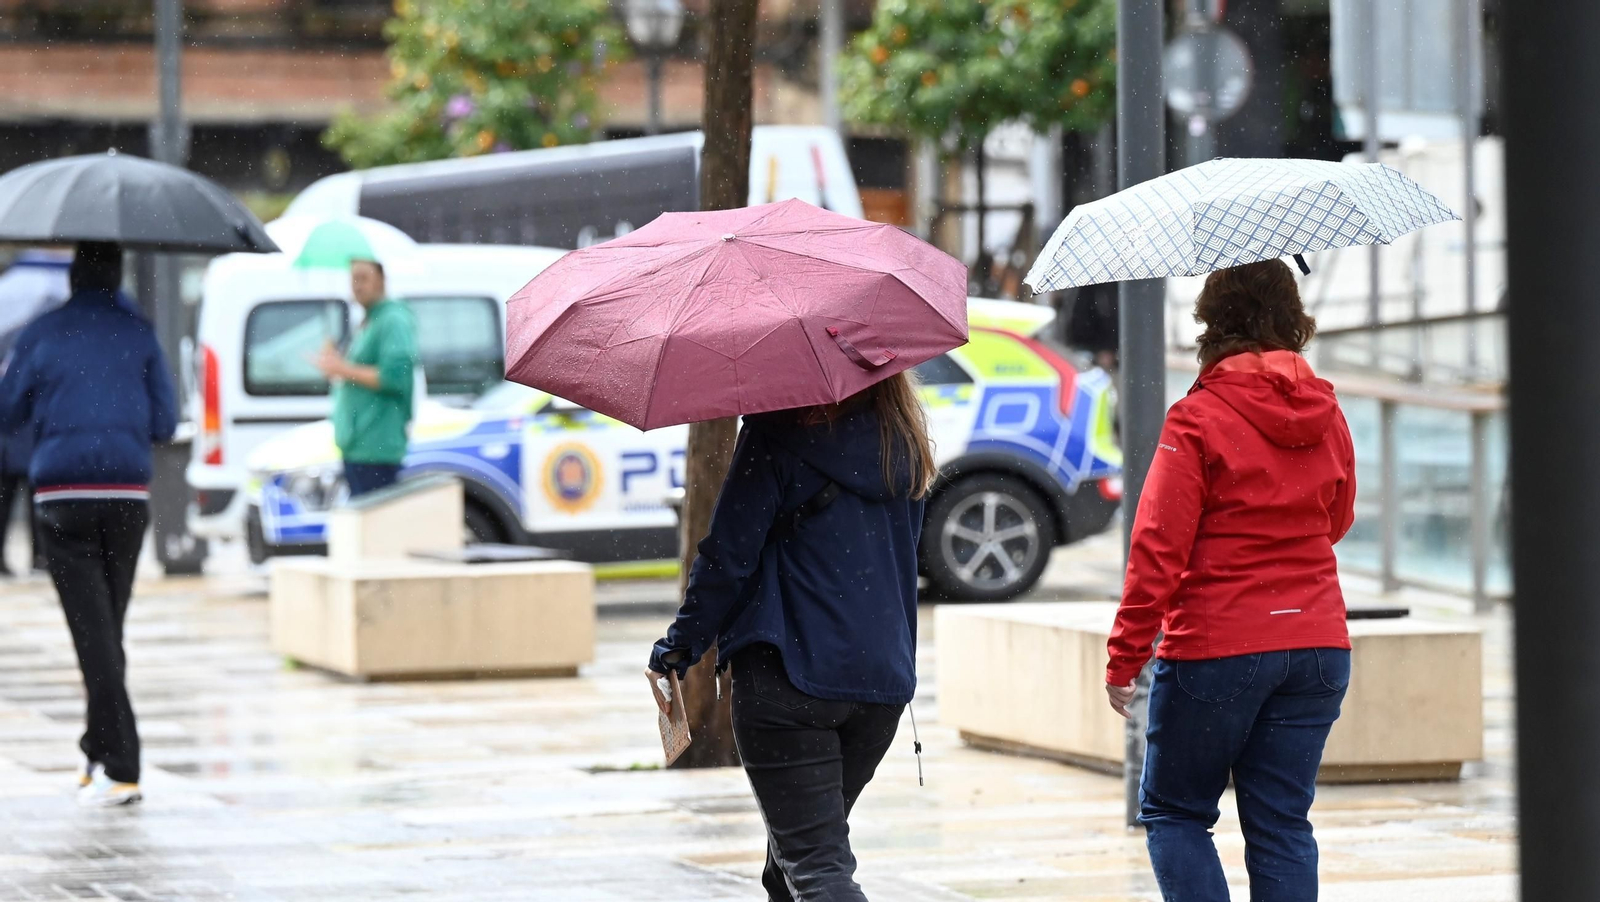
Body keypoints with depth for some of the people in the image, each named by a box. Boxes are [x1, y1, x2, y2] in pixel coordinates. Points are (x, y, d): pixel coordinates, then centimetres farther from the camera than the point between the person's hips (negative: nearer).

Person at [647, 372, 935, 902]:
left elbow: (729, 554, -9)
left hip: (790, 673, -7)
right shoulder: (904, 440, 11)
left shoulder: (778, 434, -9)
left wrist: (679, 647, 0)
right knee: (796, 846, 22)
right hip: (884, 676, 7)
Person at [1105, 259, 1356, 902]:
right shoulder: (1326, 415, 4)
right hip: (1317, 644, 5)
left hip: (1216, 649, -5)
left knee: (1173, 810, 10)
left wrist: (1126, 654, -9)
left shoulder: (1198, 419, -12)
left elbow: (1159, 547, -14)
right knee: (1282, 823, 8)